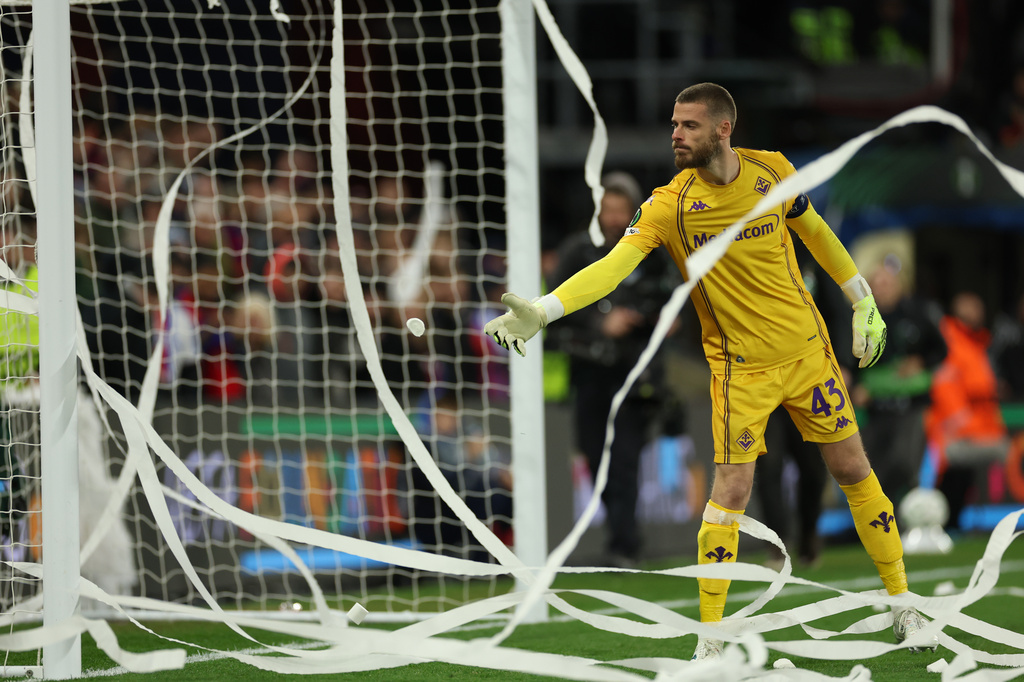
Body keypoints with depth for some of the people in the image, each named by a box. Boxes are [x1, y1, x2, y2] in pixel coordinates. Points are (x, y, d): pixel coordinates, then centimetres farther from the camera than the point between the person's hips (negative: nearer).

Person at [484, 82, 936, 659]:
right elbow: (615, 263, -26)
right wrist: (541, 311, -40)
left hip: (808, 349, 3)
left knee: (854, 470, 9)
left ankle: (902, 605, 25)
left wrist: (863, 302, 17)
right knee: (731, 492, -11)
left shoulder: (774, 172, -6)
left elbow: (815, 232, 12)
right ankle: (710, 640, -2)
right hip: (740, 366, -3)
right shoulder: (669, 205, -15)